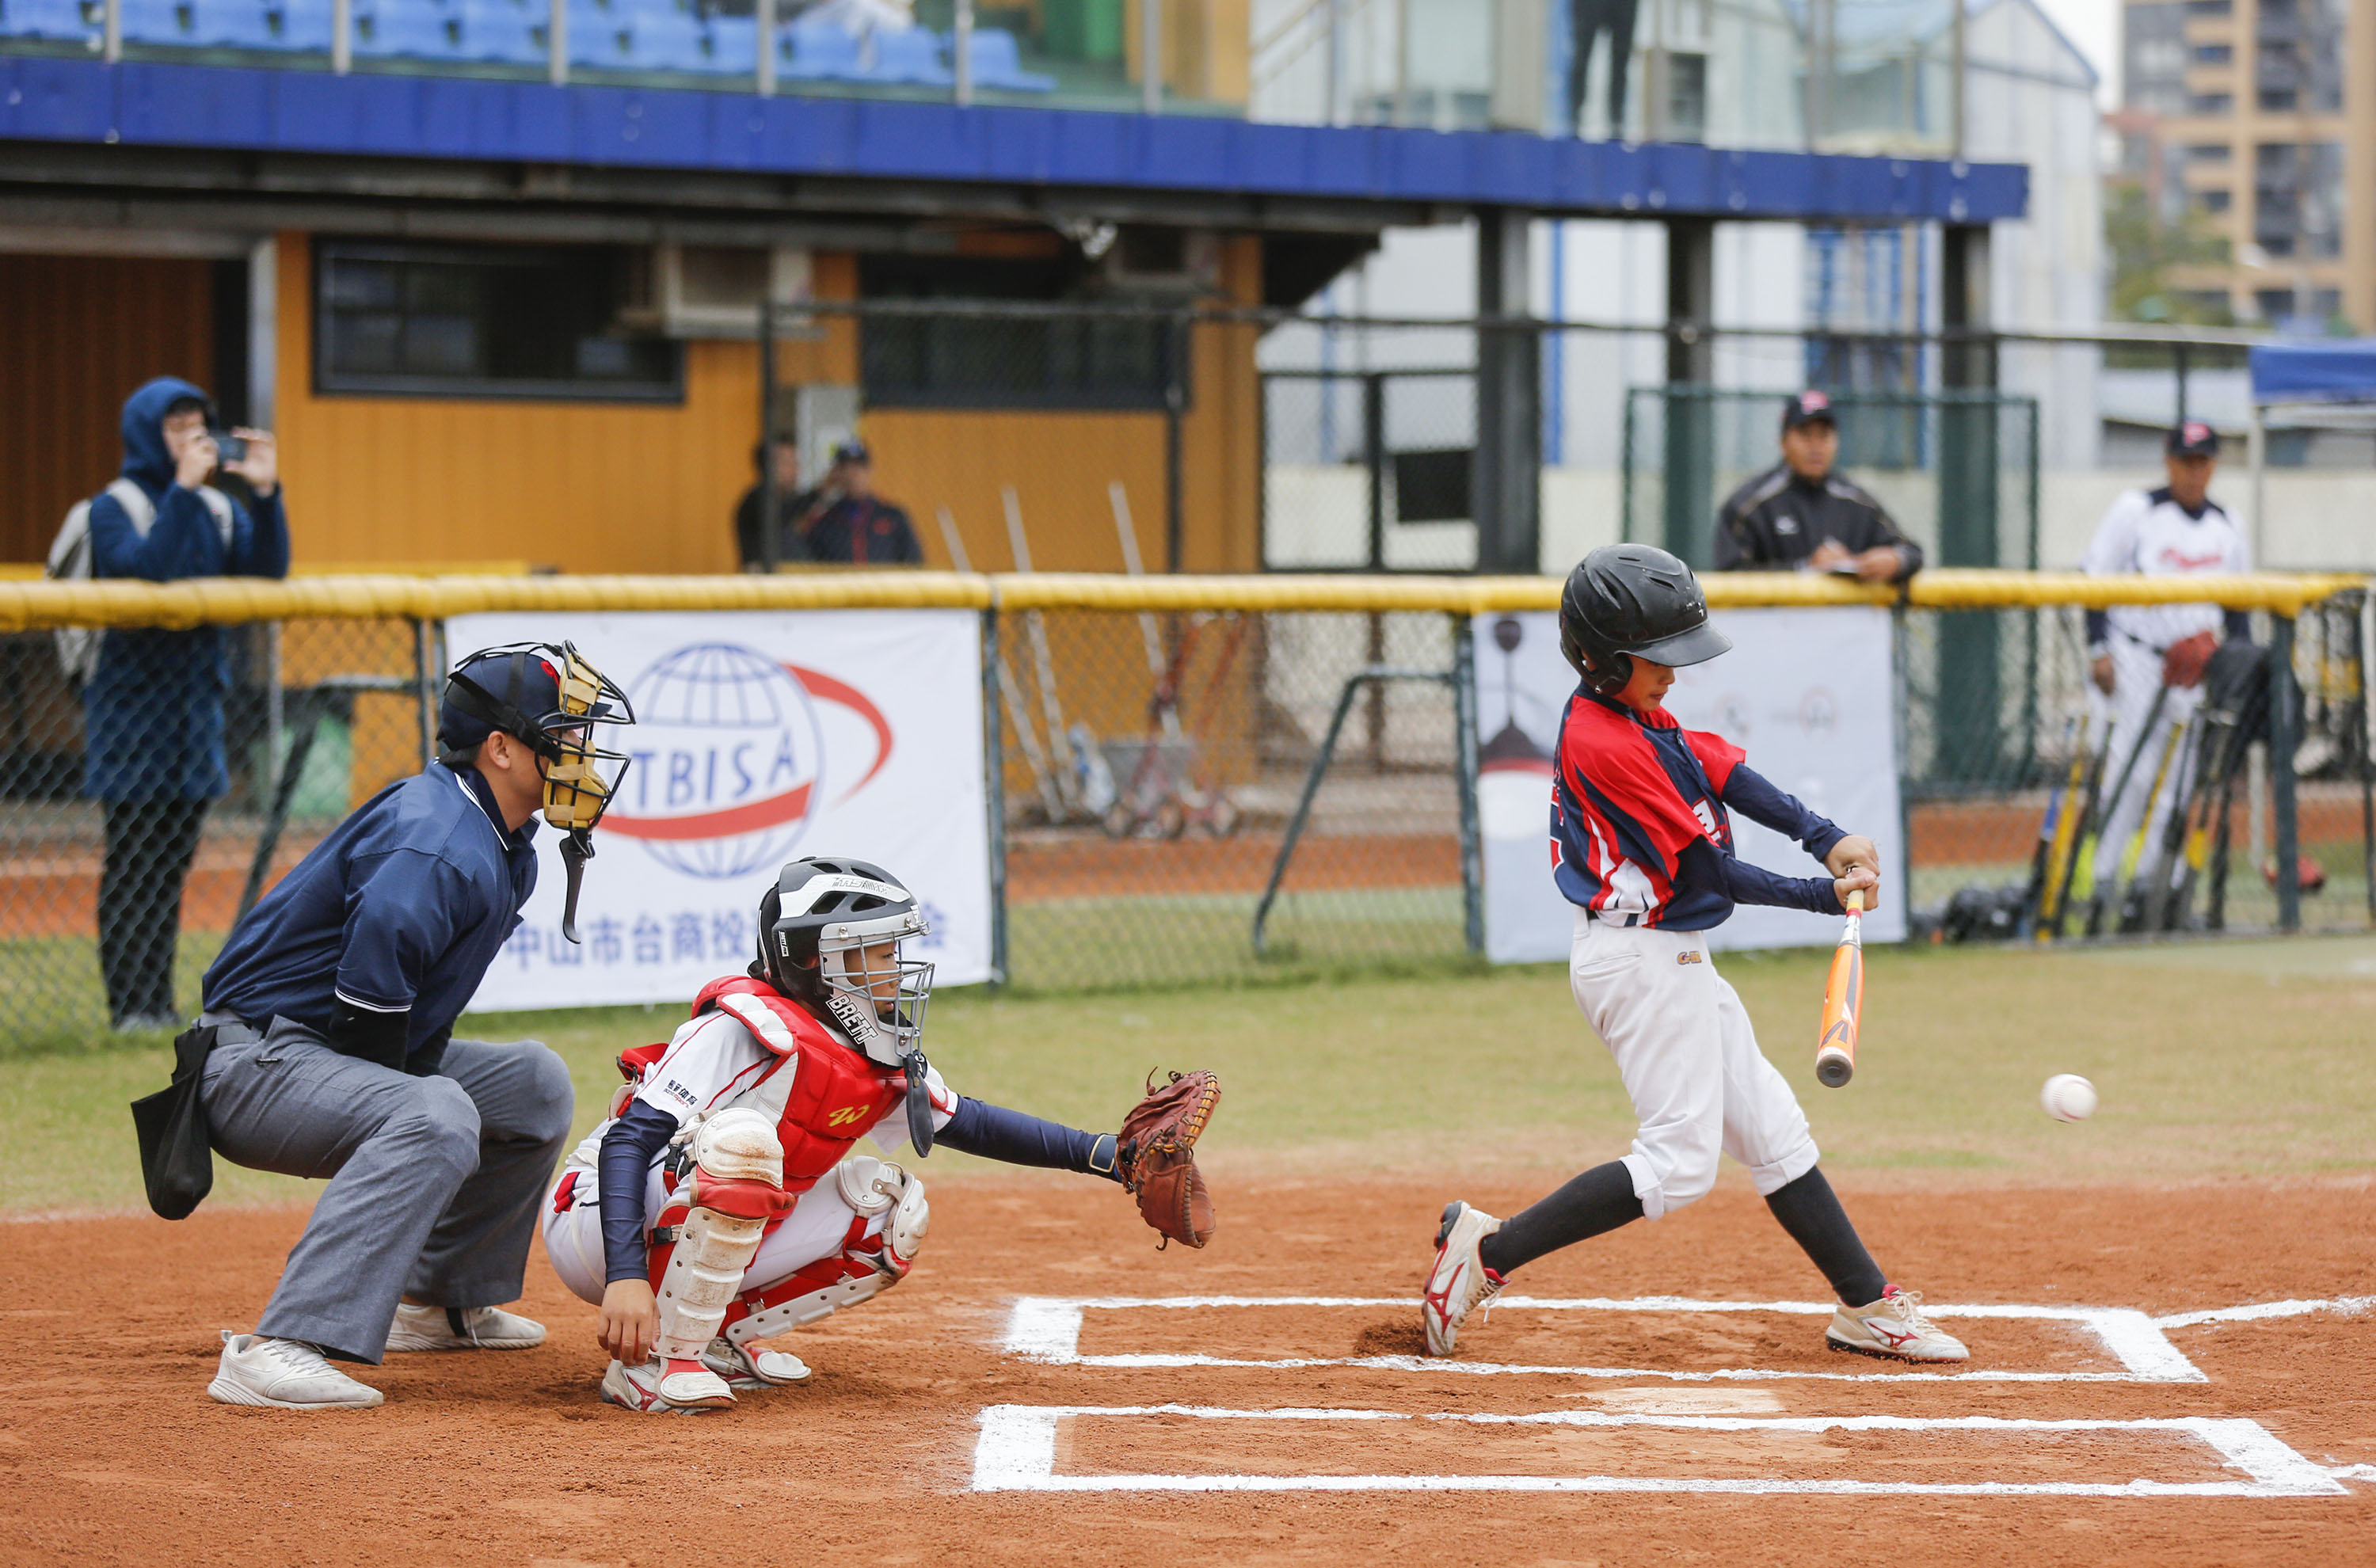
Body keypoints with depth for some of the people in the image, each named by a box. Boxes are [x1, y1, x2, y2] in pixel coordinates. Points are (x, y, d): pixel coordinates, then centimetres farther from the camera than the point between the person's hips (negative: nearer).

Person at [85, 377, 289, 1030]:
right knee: (133, 862, -5)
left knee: (173, 858, 9)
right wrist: (183, 490, -24)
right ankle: (130, 1006, -3)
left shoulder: (219, 508, 11)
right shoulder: (114, 509, -6)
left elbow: (268, 570, -3)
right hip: (134, 701, -6)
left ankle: (159, 1000, 14)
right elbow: (147, 569, -24)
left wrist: (266, 493, -13)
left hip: (196, 698, 6)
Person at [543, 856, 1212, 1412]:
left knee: (890, 1206, 3)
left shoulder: (886, 1063, 3)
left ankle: (719, 1334, 4)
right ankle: (654, 1360, -26)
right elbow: (629, 1139, -29)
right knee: (743, 1139, -34)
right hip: (598, 1231, -8)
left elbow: (965, 1123, 18)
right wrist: (626, 1278, -41)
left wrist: (1106, 1156, 7)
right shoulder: (749, 1031, -23)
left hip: (708, 1246, 8)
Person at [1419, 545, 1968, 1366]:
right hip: (1643, 962, -11)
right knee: (1679, 1163, -10)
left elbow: (1722, 770, 5)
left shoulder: (1630, 715, 8)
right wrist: (1826, 897, -12)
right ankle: (1487, 1248, -6)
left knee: (1772, 1130, 13)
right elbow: (1704, 872, -19)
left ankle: (1868, 1306, 19)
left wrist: (1827, 838, -9)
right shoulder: (1608, 745, -22)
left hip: (1675, 959, 11)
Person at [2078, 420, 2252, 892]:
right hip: (2136, 657, -5)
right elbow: (2094, 580, -3)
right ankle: (2099, 875, -8)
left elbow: (2237, 608, 20)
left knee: (2179, 780, 3)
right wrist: (2099, 651, -10)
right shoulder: (2136, 511, -2)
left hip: (2198, 669, 5)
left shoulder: (2227, 526, 12)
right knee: (2132, 772, -12)